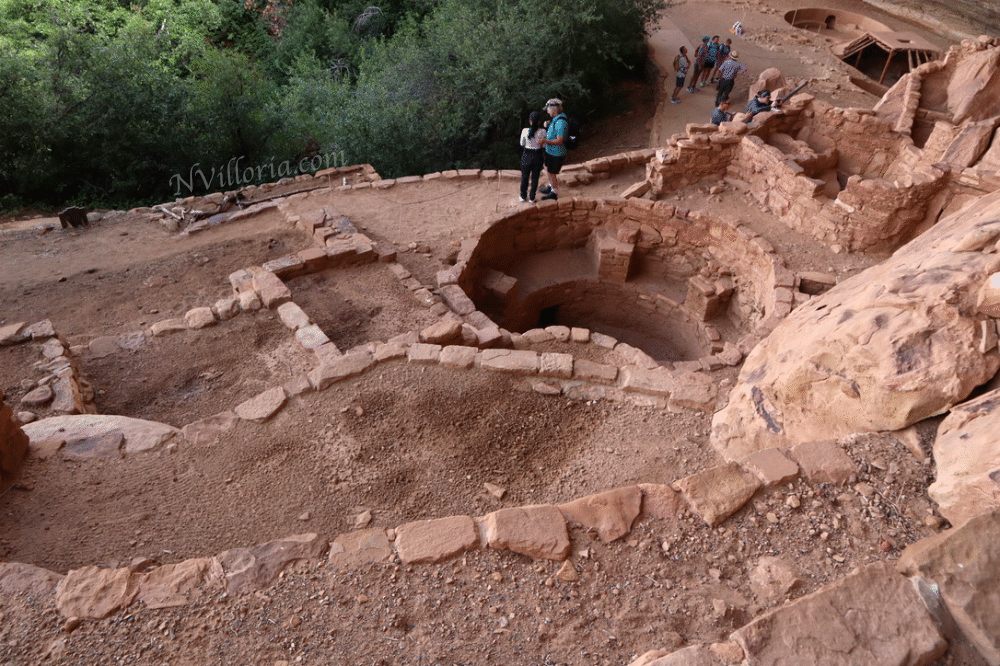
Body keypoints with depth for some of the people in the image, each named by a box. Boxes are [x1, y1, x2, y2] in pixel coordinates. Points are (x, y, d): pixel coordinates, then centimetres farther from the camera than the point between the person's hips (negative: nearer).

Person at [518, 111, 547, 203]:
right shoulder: (542, 131, -17)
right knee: (535, 178, 17)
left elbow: (522, 144, -5)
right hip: (537, 156, 0)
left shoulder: (525, 131, -18)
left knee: (524, 178, 18)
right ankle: (532, 198, 28)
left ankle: (523, 197, 33)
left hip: (527, 155, 0)